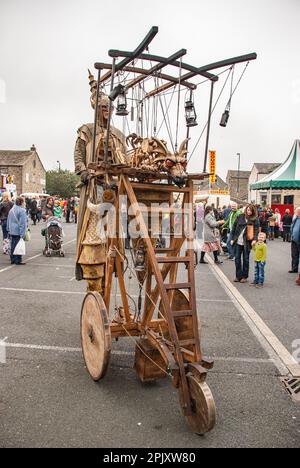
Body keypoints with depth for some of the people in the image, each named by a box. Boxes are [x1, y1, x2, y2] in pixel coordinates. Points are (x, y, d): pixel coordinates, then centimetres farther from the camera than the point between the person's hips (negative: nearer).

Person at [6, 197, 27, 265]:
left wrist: (9, 230, 24)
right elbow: (22, 223, -17)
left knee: (13, 246, 13)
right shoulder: (22, 210, -14)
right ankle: (18, 261, 0)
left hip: (12, 231, 8)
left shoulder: (11, 210, 12)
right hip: (18, 232, -8)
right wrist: (22, 234, -17)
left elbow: (8, 221, 19)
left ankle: (12, 260, 20)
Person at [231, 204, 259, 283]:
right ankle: (238, 276, 14)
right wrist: (232, 239, 5)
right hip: (238, 241, 2)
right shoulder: (240, 217, 3)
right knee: (237, 259, 4)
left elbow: (256, 230, -6)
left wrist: (254, 239, -22)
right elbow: (234, 228, 7)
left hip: (247, 242, -2)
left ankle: (244, 276, 16)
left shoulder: (255, 220, 0)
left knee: (246, 259, 7)